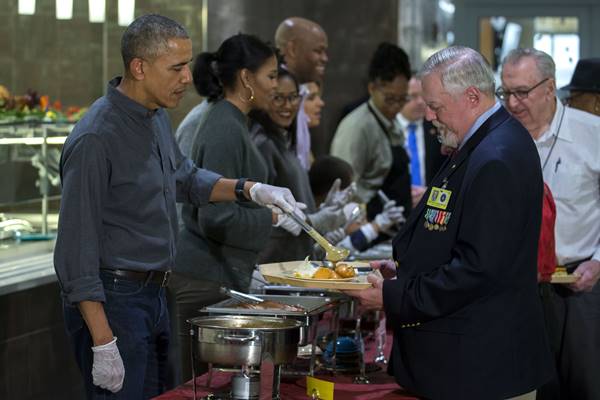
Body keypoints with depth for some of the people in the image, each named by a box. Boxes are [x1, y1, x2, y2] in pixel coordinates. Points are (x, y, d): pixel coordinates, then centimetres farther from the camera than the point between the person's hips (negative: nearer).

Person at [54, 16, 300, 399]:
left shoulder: (157, 117, 7)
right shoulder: (95, 138, -21)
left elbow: (184, 177, 27)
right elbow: (77, 248, -21)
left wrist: (251, 190, 10)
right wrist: (103, 344, -23)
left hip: (154, 295, 9)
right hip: (111, 299, -9)